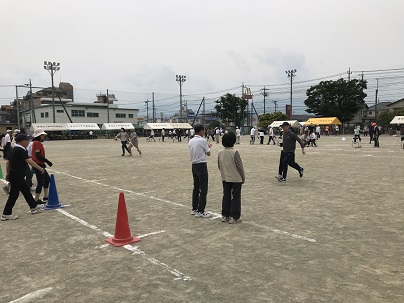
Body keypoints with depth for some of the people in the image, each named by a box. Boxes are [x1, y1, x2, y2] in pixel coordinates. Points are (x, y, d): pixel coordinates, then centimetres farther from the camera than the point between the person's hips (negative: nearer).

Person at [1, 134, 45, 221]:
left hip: (17, 176, 10)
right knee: (14, 194, -2)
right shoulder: (21, 150, -18)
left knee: (26, 190, 17)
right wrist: (40, 168, -23)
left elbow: (8, 162, 16)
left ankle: (33, 207, 28)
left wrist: (8, 174, 21)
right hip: (17, 176, -10)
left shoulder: (14, 150, 11)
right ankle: (6, 214, 6)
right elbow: (29, 161, -26)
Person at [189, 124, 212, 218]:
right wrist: (208, 146, 16)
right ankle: (200, 211, -1)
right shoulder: (202, 141, -13)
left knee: (196, 187, 15)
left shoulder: (191, 141, 7)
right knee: (203, 189, -2)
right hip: (202, 165, -8)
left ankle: (194, 209, 22)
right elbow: (208, 153, -3)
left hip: (194, 165, 8)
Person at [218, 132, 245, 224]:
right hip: (236, 178, -5)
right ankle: (234, 217, 9)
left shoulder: (220, 153, 0)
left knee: (226, 196, 15)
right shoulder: (234, 152, -18)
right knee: (235, 197, 5)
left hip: (225, 178, 6)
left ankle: (225, 215, 22)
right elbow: (239, 166, -13)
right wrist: (243, 177, -2)